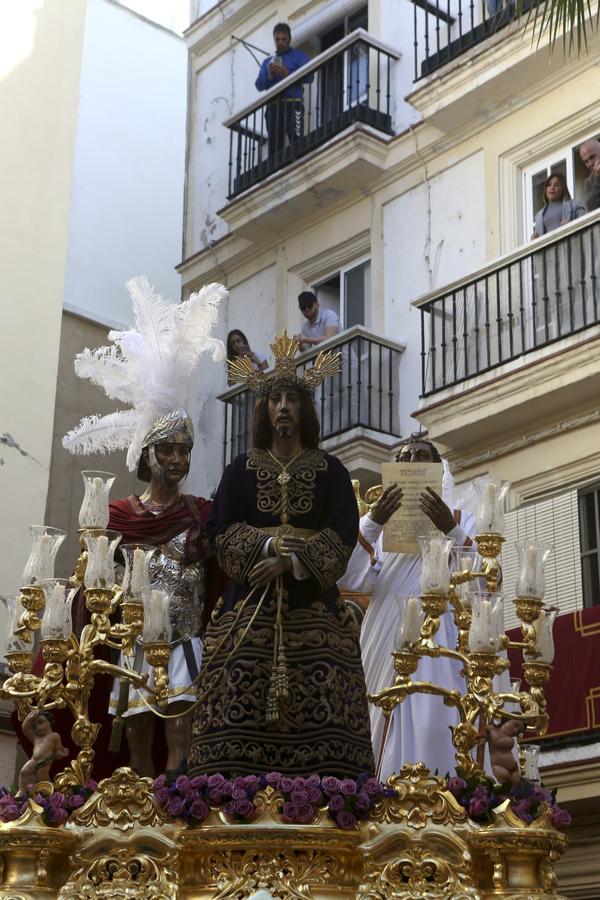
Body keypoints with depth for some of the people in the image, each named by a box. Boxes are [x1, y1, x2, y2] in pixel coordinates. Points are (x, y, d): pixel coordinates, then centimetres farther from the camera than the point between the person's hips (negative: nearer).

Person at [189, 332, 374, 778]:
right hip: (250, 605, 1)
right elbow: (222, 528, 4)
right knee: (241, 715, -11)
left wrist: (290, 561, -14)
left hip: (314, 603, 0)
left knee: (318, 716, -11)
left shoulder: (330, 470, 12)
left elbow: (344, 532, 0)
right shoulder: (242, 469, 15)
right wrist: (269, 545, -14)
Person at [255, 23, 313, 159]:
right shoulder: (267, 61, 25)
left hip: (293, 104, -4)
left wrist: (287, 74, -16)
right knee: (274, 146, -2)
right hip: (273, 106, 4)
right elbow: (259, 85, 14)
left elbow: (308, 77, -4)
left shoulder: (299, 56, 12)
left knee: (297, 143, -19)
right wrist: (269, 76, -6)